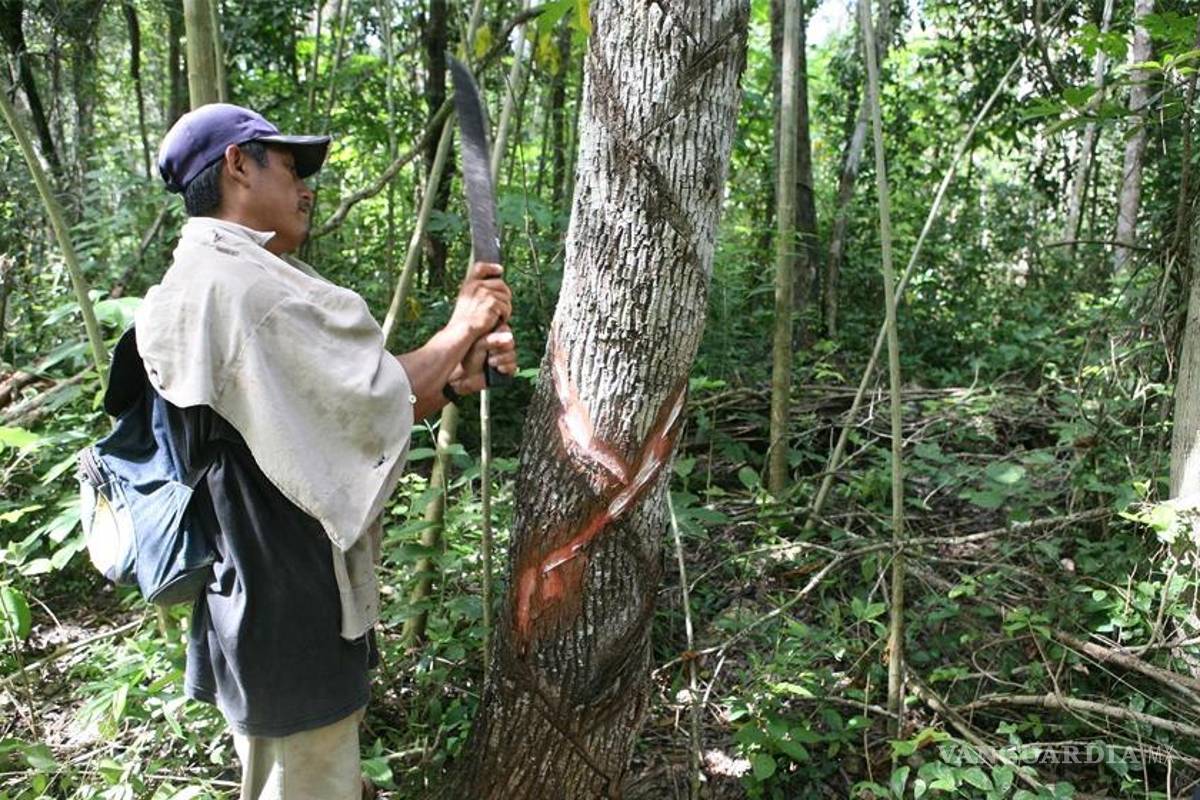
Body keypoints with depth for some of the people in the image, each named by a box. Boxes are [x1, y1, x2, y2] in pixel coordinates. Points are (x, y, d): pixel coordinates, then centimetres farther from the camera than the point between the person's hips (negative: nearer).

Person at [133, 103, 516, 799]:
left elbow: (343, 423, 10)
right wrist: (458, 329, -9)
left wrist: (457, 378, -2)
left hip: (301, 599, 10)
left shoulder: (247, 281, 13)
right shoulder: (226, 284, -21)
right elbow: (363, 401, -23)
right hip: (288, 617, -10)